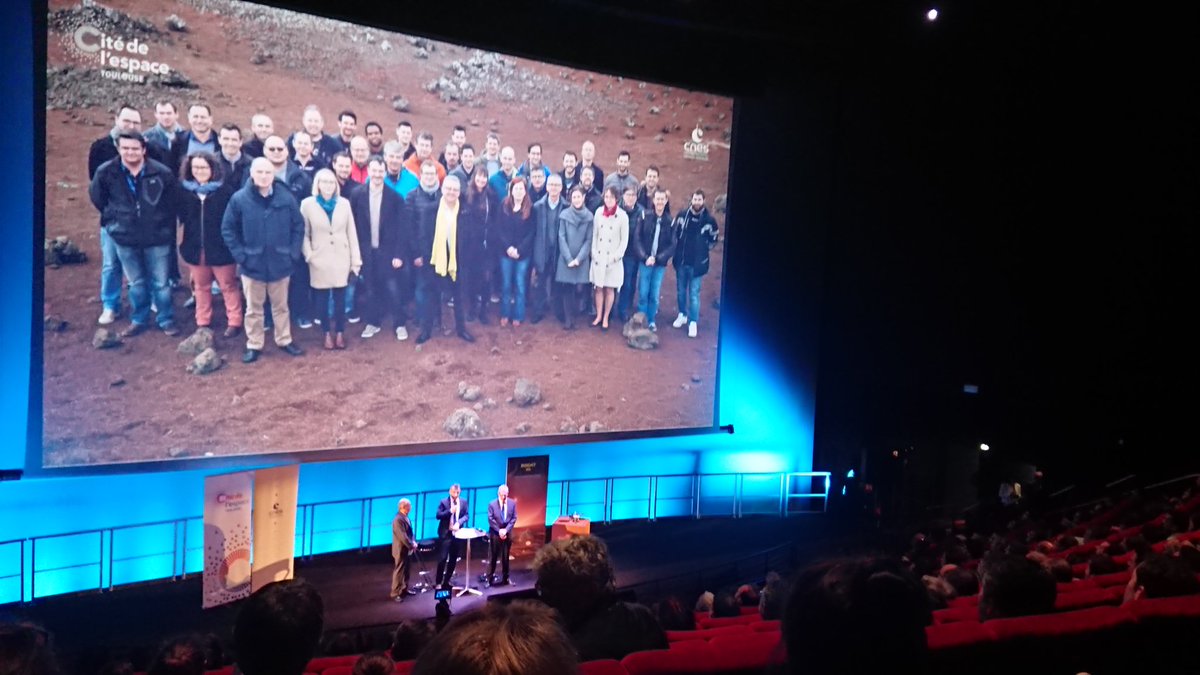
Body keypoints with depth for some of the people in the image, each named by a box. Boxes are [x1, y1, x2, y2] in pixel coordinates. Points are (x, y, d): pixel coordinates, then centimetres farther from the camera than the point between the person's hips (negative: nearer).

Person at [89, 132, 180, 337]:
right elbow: (97, 198, 10)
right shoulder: (106, 172, -8)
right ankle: (139, 320, 32)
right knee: (136, 283, 15)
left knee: (161, 282, 7)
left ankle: (166, 320, 24)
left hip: (157, 237, -2)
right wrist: (114, 218, 11)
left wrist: (165, 223, 5)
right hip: (124, 237, 2)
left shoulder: (162, 173, -13)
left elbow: (173, 200, 1)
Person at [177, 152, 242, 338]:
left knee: (228, 286, 7)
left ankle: (234, 322, 16)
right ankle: (202, 322, 29)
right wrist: (181, 241, 9)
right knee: (200, 286, 17)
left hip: (221, 246, -4)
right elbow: (180, 216, 11)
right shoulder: (184, 189, 1)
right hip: (195, 247, 4)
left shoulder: (225, 189, -11)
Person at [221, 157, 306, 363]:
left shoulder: (286, 197, -7)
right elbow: (227, 229, -3)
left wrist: (293, 253, -5)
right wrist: (240, 255, -10)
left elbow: (298, 226, 1)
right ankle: (254, 345, 25)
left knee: (281, 305, 17)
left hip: (280, 262, 1)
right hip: (252, 264, -1)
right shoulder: (239, 199, -10)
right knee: (253, 308, 13)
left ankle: (284, 340, 33)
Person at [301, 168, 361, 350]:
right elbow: (304, 234, 1)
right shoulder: (307, 204, -3)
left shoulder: (344, 203, 1)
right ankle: (328, 334, 20)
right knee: (322, 298, 8)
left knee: (340, 298, 6)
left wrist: (356, 260, 0)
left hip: (341, 259, 1)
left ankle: (340, 333, 19)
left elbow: (352, 233, 3)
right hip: (320, 261, -1)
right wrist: (309, 255, -11)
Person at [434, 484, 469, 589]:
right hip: (445, 533, -4)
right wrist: (450, 511, -24)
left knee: (453, 559, 10)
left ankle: (446, 581, 22)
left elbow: (466, 515, 0)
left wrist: (459, 522, -17)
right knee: (442, 558, -6)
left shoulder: (464, 502, 4)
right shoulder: (443, 502, -6)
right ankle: (438, 582, 3)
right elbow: (438, 516, -11)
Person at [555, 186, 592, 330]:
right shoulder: (564, 215, -1)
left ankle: (573, 317, 13)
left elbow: (588, 240, 0)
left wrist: (578, 258, -9)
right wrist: (569, 259, -10)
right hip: (566, 259, 0)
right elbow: (561, 238, -3)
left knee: (579, 289, -4)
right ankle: (568, 319, 8)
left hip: (582, 260, 0)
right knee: (566, 288, 0)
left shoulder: (589, 217, 0)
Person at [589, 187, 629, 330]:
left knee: (609, 289, 6)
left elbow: (624, 240, -5)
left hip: (613, 259, -2)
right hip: (598, 258, 2)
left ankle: (605, 318, 17)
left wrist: (615, 256, -11)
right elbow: (594, 234, 6)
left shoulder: (622, 216, -8)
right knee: (598, 287, 9)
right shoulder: (598, 212, 1)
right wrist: (594, 253, -2)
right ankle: (598, 316, 21)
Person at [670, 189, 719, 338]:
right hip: (681, 261, 3)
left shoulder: (710, 220, -7)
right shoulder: (682, 215, -3)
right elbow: (673, 232, 8)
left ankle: (693, 322, 7)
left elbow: (713, 240, 6)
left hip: (697, 263, -2)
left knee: (694, 294, -1)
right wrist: (677, 248, 7)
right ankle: (682, 315, 33)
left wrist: (702, 250, 5)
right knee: (680, 290, 15)